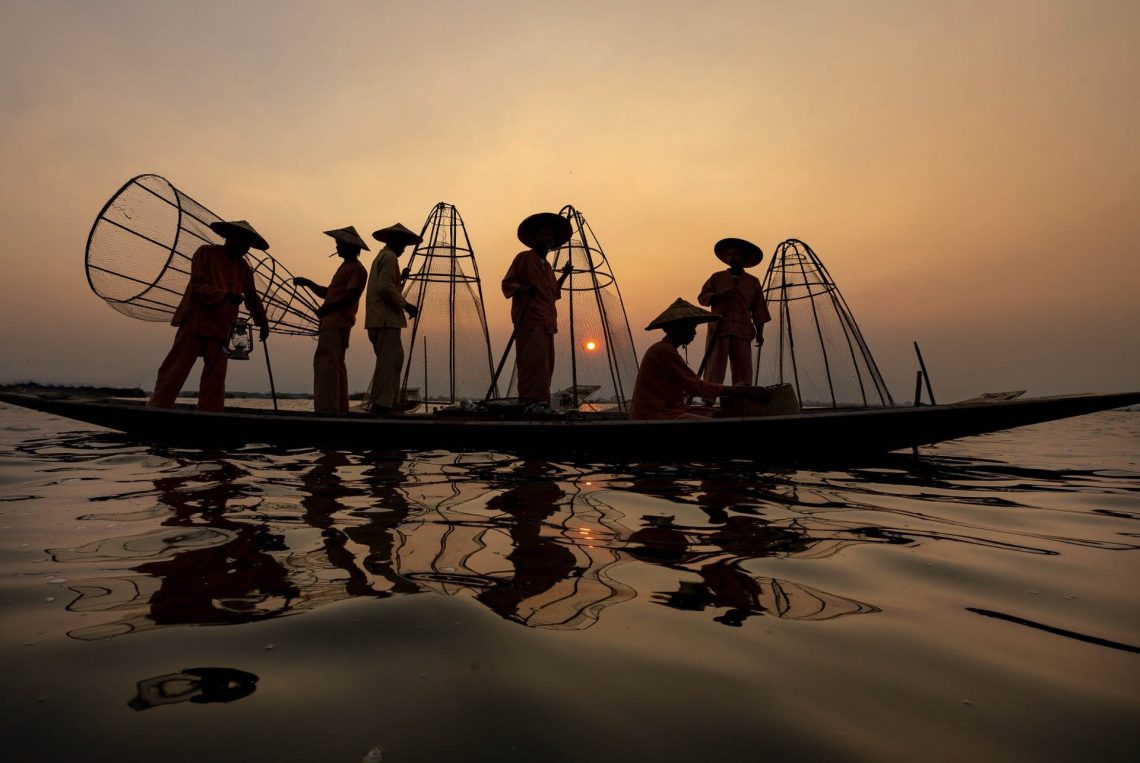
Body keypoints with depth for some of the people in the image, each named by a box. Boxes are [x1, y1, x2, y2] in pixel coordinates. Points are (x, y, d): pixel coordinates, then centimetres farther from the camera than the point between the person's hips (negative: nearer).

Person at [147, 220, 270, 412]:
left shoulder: (243, 267, 15)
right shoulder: (206, 253, -1)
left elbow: (252, 298, 24)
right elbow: (197, 287, -11)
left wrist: (263, 324, 25)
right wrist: (226, 295, -25)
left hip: (221, 329, 5)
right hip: (195, 323, -5)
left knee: (215, 379, 0)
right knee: (174, 373, -5)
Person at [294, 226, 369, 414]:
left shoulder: (357, 269, -6)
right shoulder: (345, 267, 25)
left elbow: (351, 296, -18)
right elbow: (329, 293, 27)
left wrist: (326, 308, -14)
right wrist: (308, 283, 16)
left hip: (337, 322, -10)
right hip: (332, 322, 10)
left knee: (326, 362, -17)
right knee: (334, 364, 11)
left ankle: (327, 407, -21)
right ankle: (339, 407, 15)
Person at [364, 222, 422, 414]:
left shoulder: (380, 257, 25)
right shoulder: (389, 257, -7)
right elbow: (385, 288, -19)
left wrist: (401, 278, 23)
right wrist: (405, 305, -13)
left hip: (378, 320, 10)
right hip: (386, 320, -10)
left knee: (393, 361, 12)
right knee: (390, 362, -10)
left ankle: (389, 403, 14)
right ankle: (381, 405, -12)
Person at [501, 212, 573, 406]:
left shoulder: (547, 266, 28)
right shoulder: (523, 258, 4)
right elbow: (507, 283, -1)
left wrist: (563, 276, 21)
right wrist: (521, 289, -21)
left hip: (546, 324, 8)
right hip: (529, 322, -8)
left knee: (546, 367, 5)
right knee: (533, 364, -16)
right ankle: (529, 403, -16)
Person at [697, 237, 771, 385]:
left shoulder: (753, 282, 15)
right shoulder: (717, 277, 13)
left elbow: (758, 310, 13)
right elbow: (702, 298, 7)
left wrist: (759, 332, 5)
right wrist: (719, 295, -10)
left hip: (742, 333, 1)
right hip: (718, 330, -1)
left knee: (743, 373, -3)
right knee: (714, 370, -8)